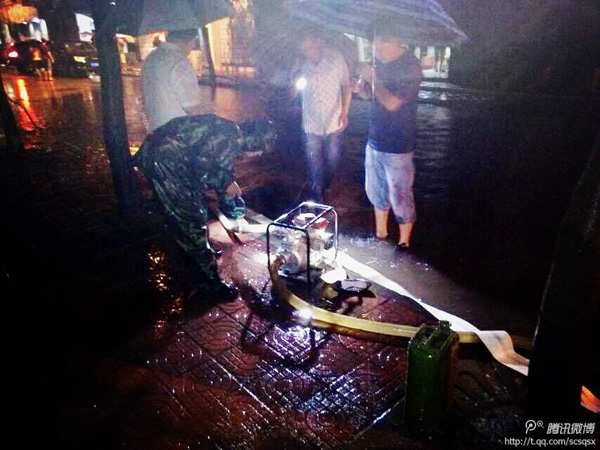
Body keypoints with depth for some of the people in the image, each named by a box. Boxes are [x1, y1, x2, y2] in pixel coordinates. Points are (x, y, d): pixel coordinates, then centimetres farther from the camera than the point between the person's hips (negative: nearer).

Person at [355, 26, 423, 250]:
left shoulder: (410, 67, -18)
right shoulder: (380, 62, 4)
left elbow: (392, 103, -25)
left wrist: (372, 78, -19)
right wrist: (361, 88, -8)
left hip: (398, 145, -7)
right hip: (375, 139, 8)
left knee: (400, 197, 4)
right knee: (375, 190, 19)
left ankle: (404, 243, 23)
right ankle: (380, 234, 39)